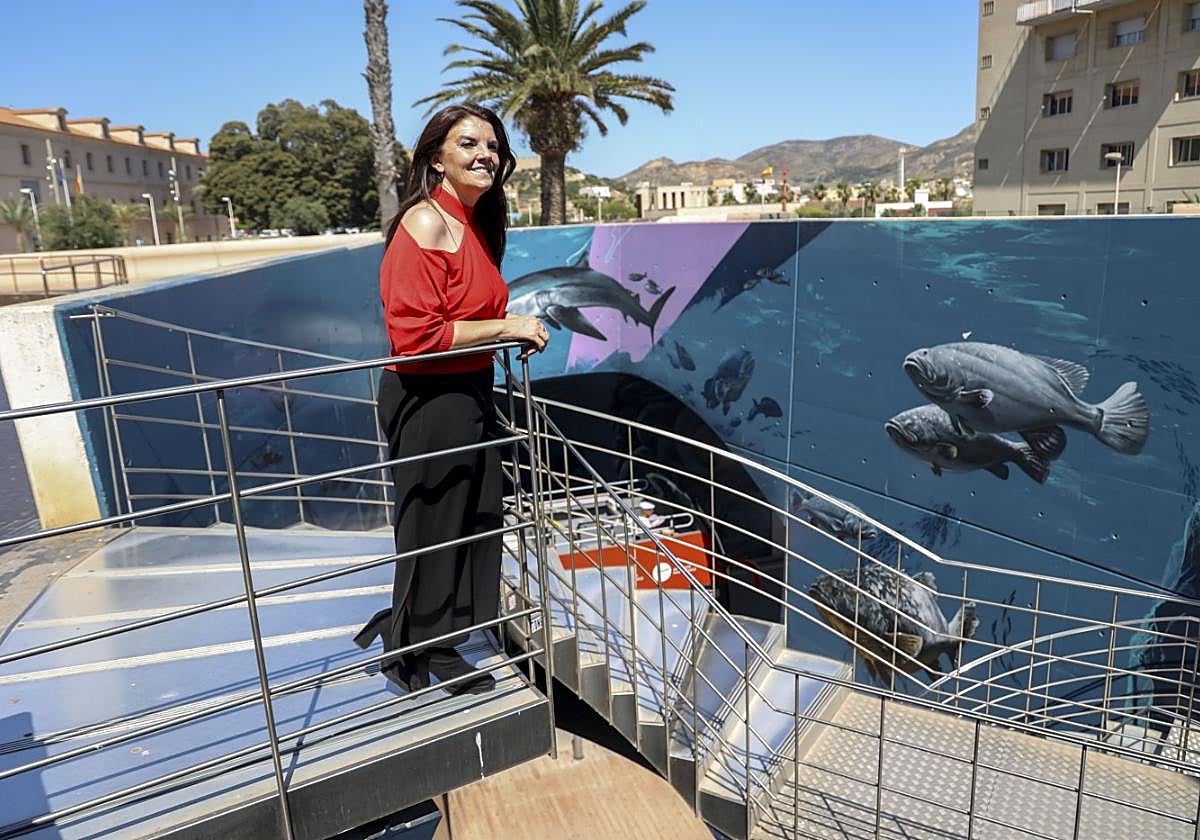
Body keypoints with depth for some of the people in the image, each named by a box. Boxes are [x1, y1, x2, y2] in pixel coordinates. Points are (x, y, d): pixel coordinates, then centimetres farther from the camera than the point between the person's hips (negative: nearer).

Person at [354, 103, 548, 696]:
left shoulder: (474, 223, 12)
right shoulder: (426, 223, -17)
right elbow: (415, 334, -24)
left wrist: (512, 334, 9)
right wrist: (505, 327, -20)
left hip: (469, 394, 9)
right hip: (431, 400, -9)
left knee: (467, 525, 19)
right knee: (433, 530, 6)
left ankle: (405, 631, 39)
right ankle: (416, 660, 29)